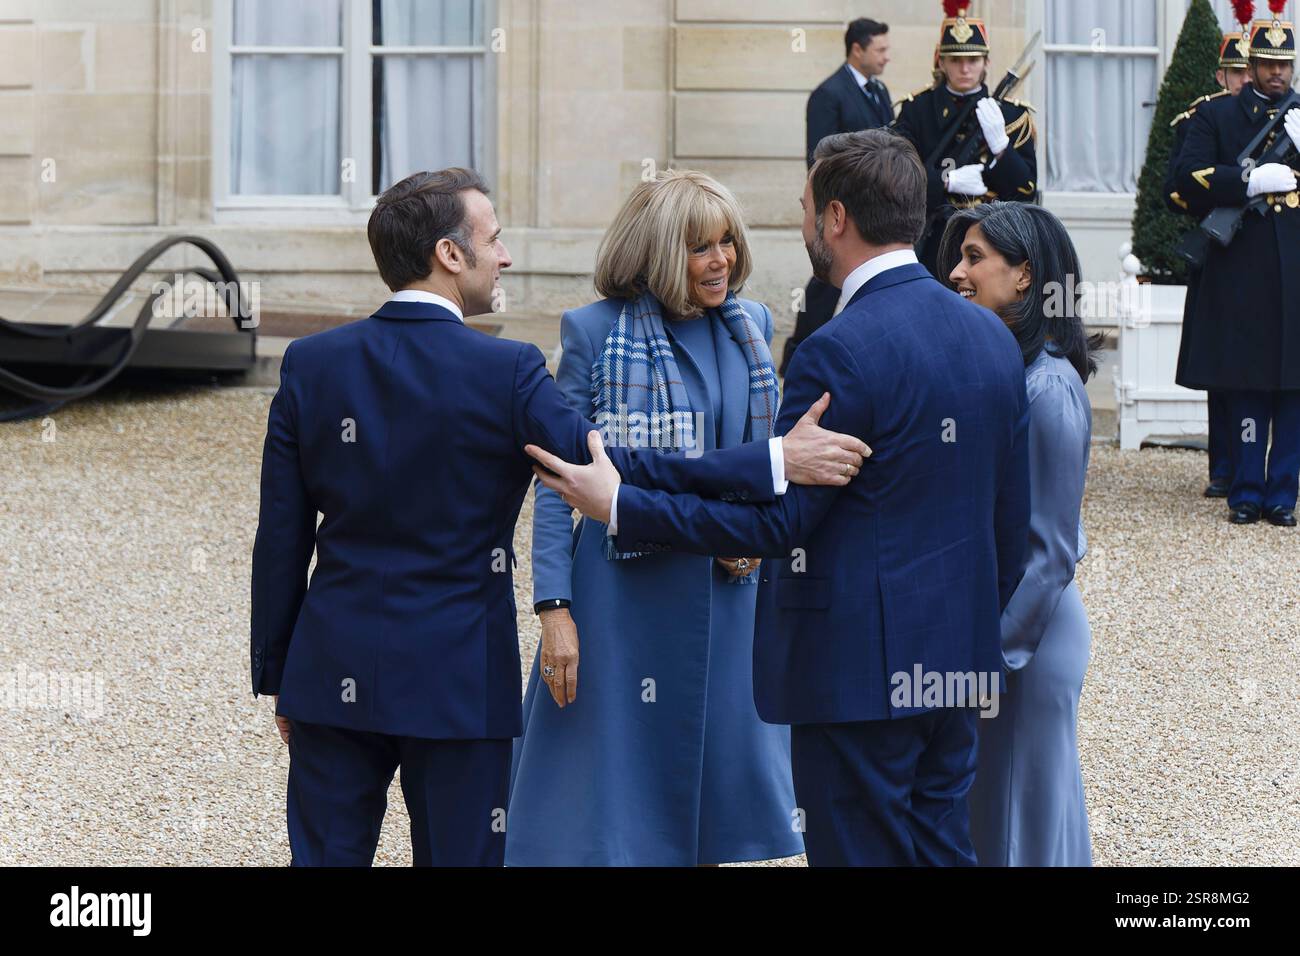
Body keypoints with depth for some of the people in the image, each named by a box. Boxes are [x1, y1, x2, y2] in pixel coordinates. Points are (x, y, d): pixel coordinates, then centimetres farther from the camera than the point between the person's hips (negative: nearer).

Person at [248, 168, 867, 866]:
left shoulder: (310, 364, 0)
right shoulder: (503, 371, -12)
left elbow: (280, 540, 3)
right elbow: (607, 467, -16)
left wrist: (276, 678, 12)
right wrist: (773, 462, -15)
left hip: (333, 676, 3)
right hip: (454, 679, -3)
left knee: (327, 854, 8)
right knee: (460, 856, 7)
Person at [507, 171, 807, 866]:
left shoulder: (750, 325, 8)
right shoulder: (595, 331, -6)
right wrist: (554, 608, -13)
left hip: (727, 589, 4)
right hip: (625, 592, -4)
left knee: (711, 784, 9)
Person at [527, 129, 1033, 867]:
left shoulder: (843, 351, -18)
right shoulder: (992, 335, 7)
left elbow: (777, 518, -17)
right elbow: (1012, 517, 12)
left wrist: (619, 506, -11)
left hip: (858, 665, -8)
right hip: (959, 664, 8)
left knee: (860, 851, 0)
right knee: (943, 848, 14)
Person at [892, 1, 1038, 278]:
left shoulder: (1012, 114, 5)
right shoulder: (917, 109, 6)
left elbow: (1026, 193, -1)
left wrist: (999, 144, -17)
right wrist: (948, 181, -16)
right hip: (932, 246, 0)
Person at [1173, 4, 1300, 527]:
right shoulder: (1216, 116, 8)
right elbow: (1189, 178, -4)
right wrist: (1251, 180, -15)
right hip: (1243, 275, -2)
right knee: (1247, 387, 0)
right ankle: (1247, 493, 8)